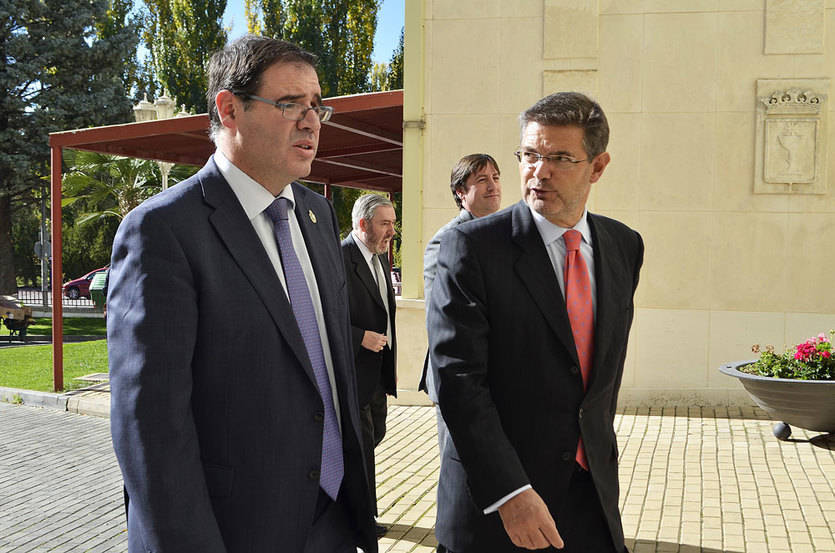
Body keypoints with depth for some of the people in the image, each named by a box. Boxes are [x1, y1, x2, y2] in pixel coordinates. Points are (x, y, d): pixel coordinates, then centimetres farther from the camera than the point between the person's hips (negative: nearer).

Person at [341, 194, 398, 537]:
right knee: (361, 442, 2)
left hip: (378, 370, 9)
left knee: (375, 434, 18)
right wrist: (361, 337, -24)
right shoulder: (339, 258, -18)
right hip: (353, 370, -9)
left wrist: (390, 364, 17)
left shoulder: (380, 260, 12)